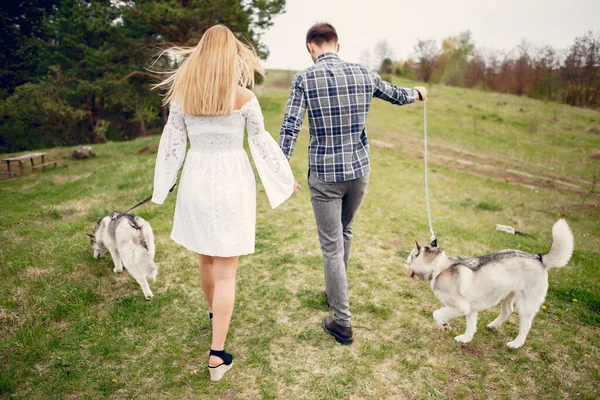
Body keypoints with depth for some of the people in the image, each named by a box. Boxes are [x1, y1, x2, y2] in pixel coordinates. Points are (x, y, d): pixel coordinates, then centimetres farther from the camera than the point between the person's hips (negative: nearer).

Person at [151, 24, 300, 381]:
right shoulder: (243, 97, -8)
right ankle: (218, 354, 7)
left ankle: (214, 313, 47)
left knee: (206, 257, 23)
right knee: (226, 270, 3)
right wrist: (286, 178, 12)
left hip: (196, 180, 4)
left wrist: (165, 183, 18)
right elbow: (261, 141, -1)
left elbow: (173, 143, 5)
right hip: (231, 181, -3)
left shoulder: (181, 95, -1)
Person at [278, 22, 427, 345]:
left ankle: (342, 323, 12)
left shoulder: (304, 78, -7)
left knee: (332, 246, 4)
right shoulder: (363, 74, 3)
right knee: (344, 232, 25)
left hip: (324, 174, -4)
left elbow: (290, 128, -14)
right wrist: (417, 93, 41)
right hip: (359, 170, 4)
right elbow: (396, 95, 20)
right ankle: (335, 291, 46)